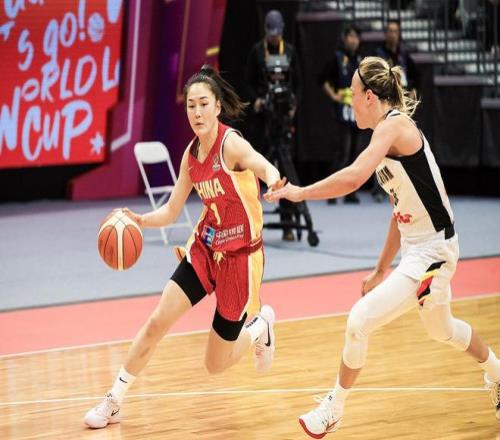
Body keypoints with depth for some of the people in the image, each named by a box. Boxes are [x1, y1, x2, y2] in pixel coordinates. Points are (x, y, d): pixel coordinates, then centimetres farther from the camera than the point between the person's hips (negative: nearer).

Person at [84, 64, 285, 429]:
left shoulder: (231, 144, -21)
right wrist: (137, 220, -13)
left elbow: (266, 168, -43)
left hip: (240, 257, -5)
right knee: (157, 323, -10)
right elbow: (171, 212, 7)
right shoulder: (192, 152, -1)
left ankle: (260, 325, 33)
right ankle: (114, 402, 4)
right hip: (204, 249, 5)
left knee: (216, 365, 3)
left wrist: (273, 181, -67)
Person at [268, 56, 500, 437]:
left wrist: (299, 192, -24)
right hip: (417, 249, 10)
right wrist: (382, 269, 20)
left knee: (360, 321, -10)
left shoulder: (393, 125, -18)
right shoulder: (392, 135, 10)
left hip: (431, 253, -10)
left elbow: (353, 177, -35)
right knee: (441, 330, 30)